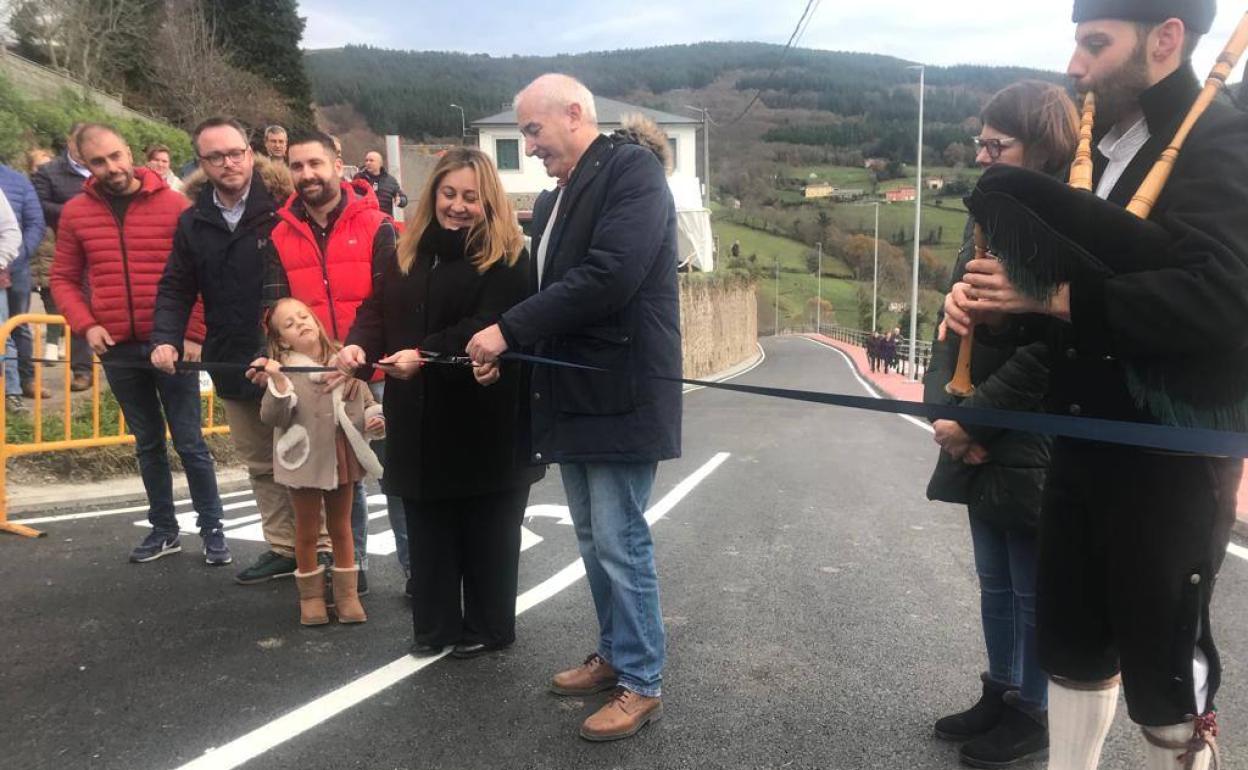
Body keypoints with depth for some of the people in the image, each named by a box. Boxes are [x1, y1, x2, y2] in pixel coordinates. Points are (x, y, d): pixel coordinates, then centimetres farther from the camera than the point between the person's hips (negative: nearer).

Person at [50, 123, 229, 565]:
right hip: (118, 349, 3)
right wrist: (86, 325, -5)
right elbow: (64, 278, 11)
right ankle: (164, 529, 25)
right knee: (148, 444, 14)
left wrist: (194, 335, -11)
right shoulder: (75, 212, 4)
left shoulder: (174, 204, -5)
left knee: (189, 442, 3)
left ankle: (212, 529, 15)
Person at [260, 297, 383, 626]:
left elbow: (366, 402, 9)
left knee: (341, 528, 15)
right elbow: (271, 417, -17)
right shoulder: (283, 369, -8)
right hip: (305, 462, -2)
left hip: (342, 459, 3)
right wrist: (277, 384, -31)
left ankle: (347, 594, 26)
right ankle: (311, 595, 27)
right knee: (307, 530, 12)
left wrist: (374, 418, -11)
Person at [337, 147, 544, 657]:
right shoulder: (406, 255, 11)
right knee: (428, 528, 12)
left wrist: (425, 354, -31)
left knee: (484, 529, 7)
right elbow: (376, 310, 8)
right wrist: (359, 345, -14)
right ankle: (436, 625, 26)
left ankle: (488, 626, 22)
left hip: (484, 421, -5)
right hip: (420, 421, 5)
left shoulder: (505, 259, -8)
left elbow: (486, 328, -20)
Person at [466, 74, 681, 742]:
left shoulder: (632, 169, -9)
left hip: (621, 395, -8)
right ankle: (615, 656, 32)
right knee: (594, 542, 16)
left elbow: (609, 276, -22)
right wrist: (505, 349, 0)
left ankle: (642, 684, 13)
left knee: (620, 544, -2)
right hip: (573, 395, 9)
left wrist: (509, 329, -18)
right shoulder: (553, 200, 17)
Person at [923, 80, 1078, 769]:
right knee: (995, 581, 19)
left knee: (1035, 591, 8)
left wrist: (970, 419, -16)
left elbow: (1047, 354, -20)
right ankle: (999, 694, 34)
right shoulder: (987, 218, 10)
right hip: (978, 443, 8)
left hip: (1036, 448, -7)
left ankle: (1033, 714, 26)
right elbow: (953, 323, 8)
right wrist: (942, 407, -5)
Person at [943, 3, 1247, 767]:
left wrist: (1056, 296, -24)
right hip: (1083, 449, 7)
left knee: (1164, 663, 7)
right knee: (1072, 641, 18)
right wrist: (994, 302, -5)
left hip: (1173, 460, -7)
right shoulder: (1102, 152, 12)